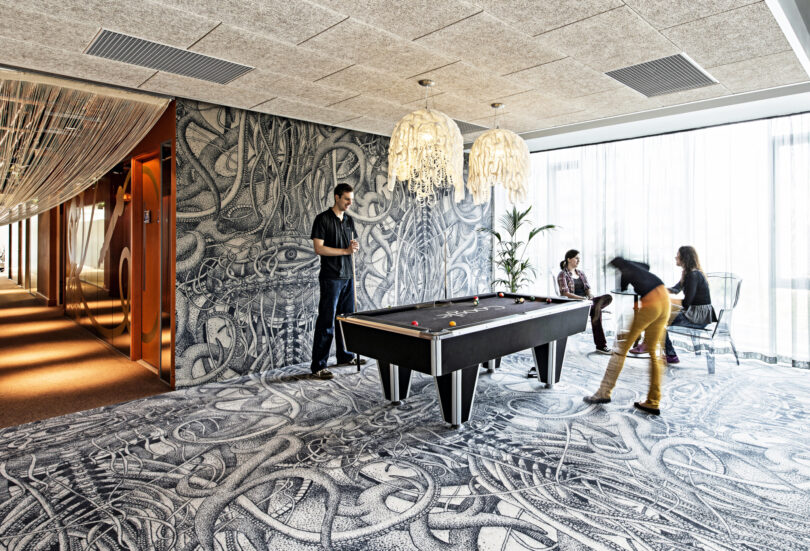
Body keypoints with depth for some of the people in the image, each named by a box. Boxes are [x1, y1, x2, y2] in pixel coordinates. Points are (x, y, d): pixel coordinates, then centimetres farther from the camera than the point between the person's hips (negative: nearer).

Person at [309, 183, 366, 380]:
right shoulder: (323, 219, -8)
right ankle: (318, 366, 0)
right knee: (326, 321, -6)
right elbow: (319, 248, -15)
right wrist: (345, 250, -17)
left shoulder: (349, 220, 13)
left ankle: (345, 356, 29)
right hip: (331, 277, -7)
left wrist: (355, 246, -3)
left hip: (347, 276, 7)